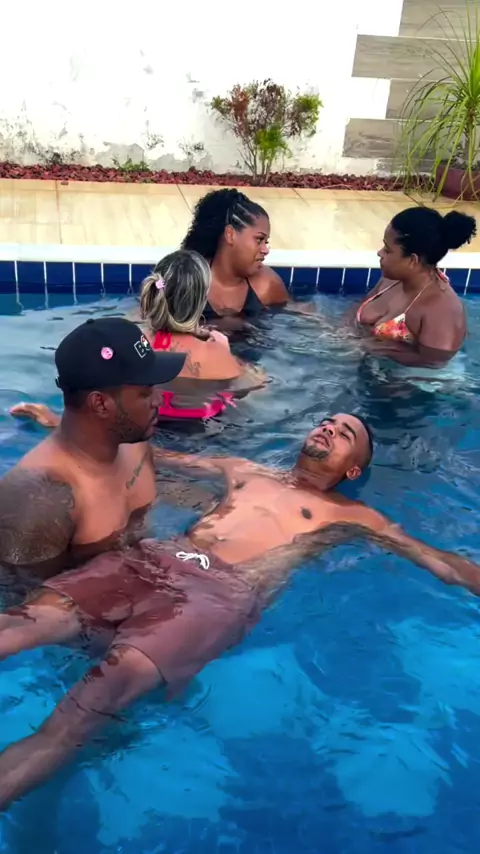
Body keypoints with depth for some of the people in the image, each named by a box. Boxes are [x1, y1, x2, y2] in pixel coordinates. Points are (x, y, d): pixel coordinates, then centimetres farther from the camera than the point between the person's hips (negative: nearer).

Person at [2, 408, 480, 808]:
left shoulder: (350, 515, 20)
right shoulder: (243, 470, 30)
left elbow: (434, 559, 14)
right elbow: (157, 455, 34)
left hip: (223, 592, -4)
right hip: (156, 560, 5)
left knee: (113, 679, -33)